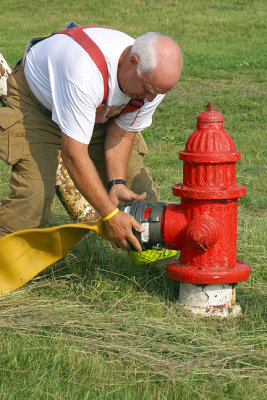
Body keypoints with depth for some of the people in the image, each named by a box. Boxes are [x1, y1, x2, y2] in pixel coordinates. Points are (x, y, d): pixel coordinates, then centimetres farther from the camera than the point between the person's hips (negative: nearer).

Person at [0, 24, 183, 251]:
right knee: (35, 191, -22)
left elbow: (123, 131, -7)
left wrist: (117, 183, -22)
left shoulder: (156, 79, -24)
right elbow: (73, 154, -41)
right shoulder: (87, 72, -45)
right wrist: (110, 215, -39)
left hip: (99, 111, 6)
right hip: (36, 99, -6)